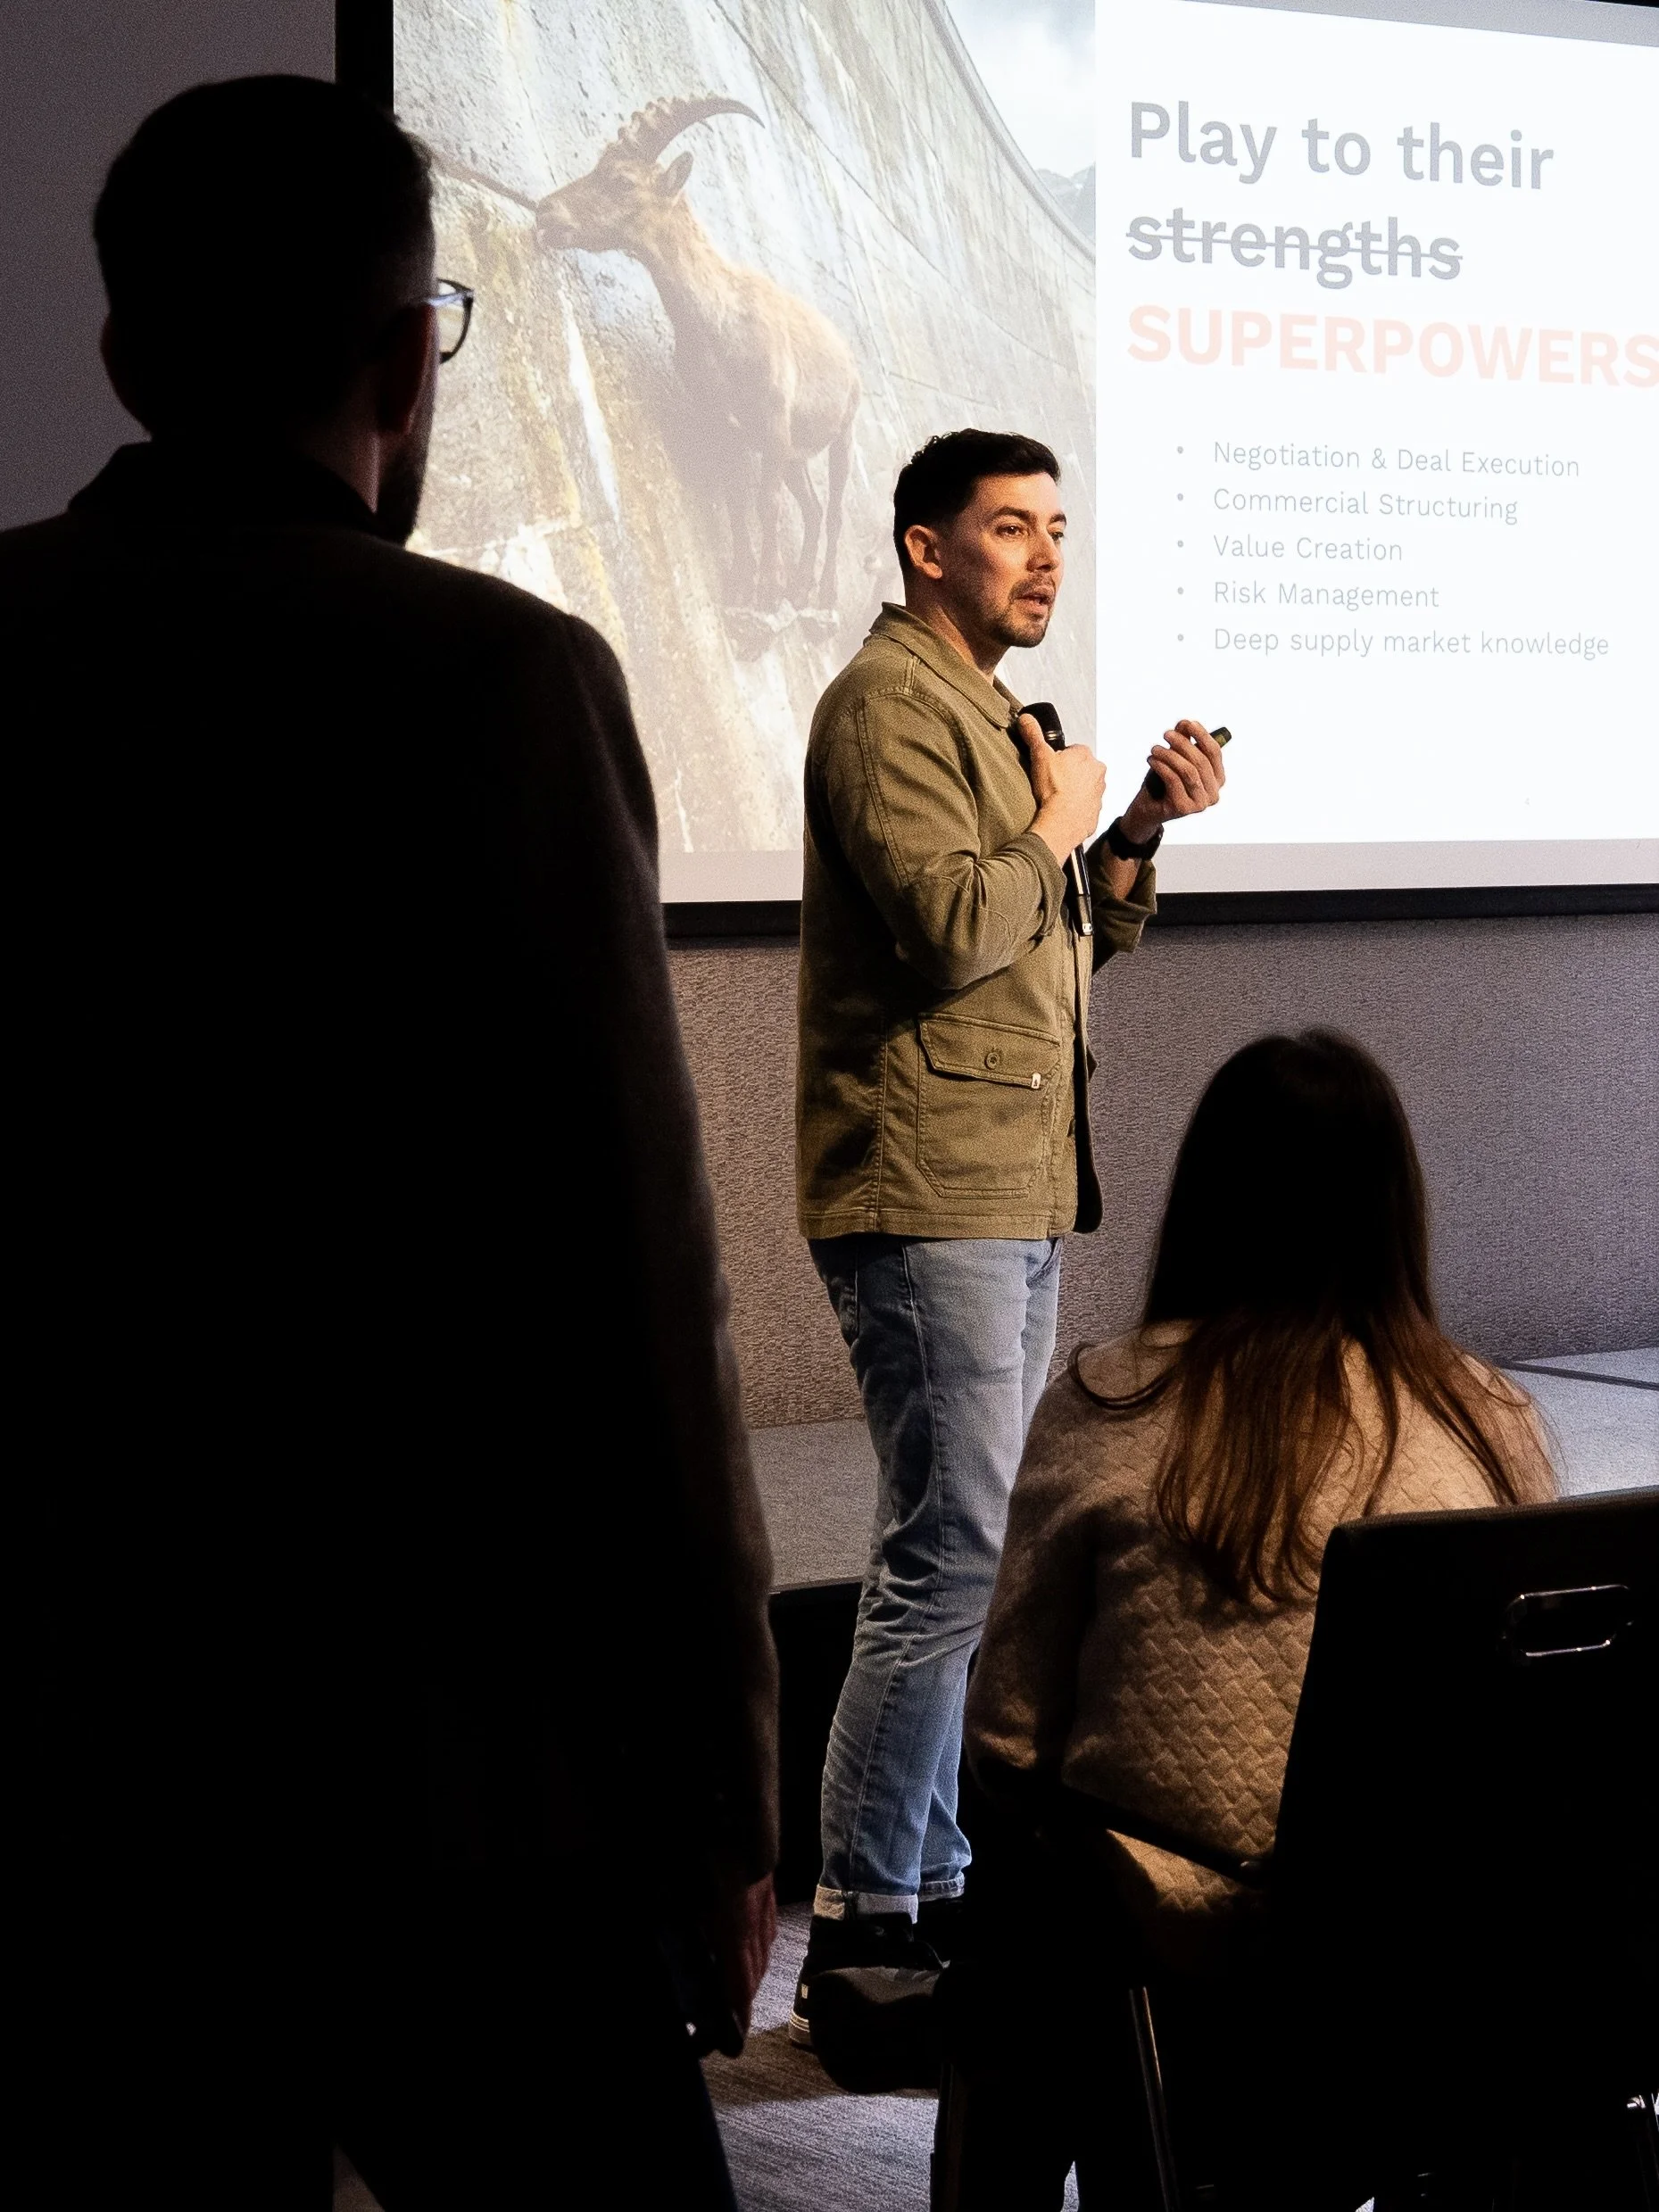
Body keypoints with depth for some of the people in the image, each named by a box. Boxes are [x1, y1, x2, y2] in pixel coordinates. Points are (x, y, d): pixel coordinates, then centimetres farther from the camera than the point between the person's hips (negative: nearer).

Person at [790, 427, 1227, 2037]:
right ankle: (859, 1930, -8)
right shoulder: (888, 701, -10)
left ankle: (931, 1889, 21)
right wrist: (1058, 827, -8)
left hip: (1014, 1197, 11)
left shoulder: (987, 709, 22)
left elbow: (1061, 946, 23)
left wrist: (1138, 833, 8)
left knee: (980, 1560, 13)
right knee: (951, 1562, -12)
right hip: (927, 1196, -10)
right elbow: (954, 927, -23)